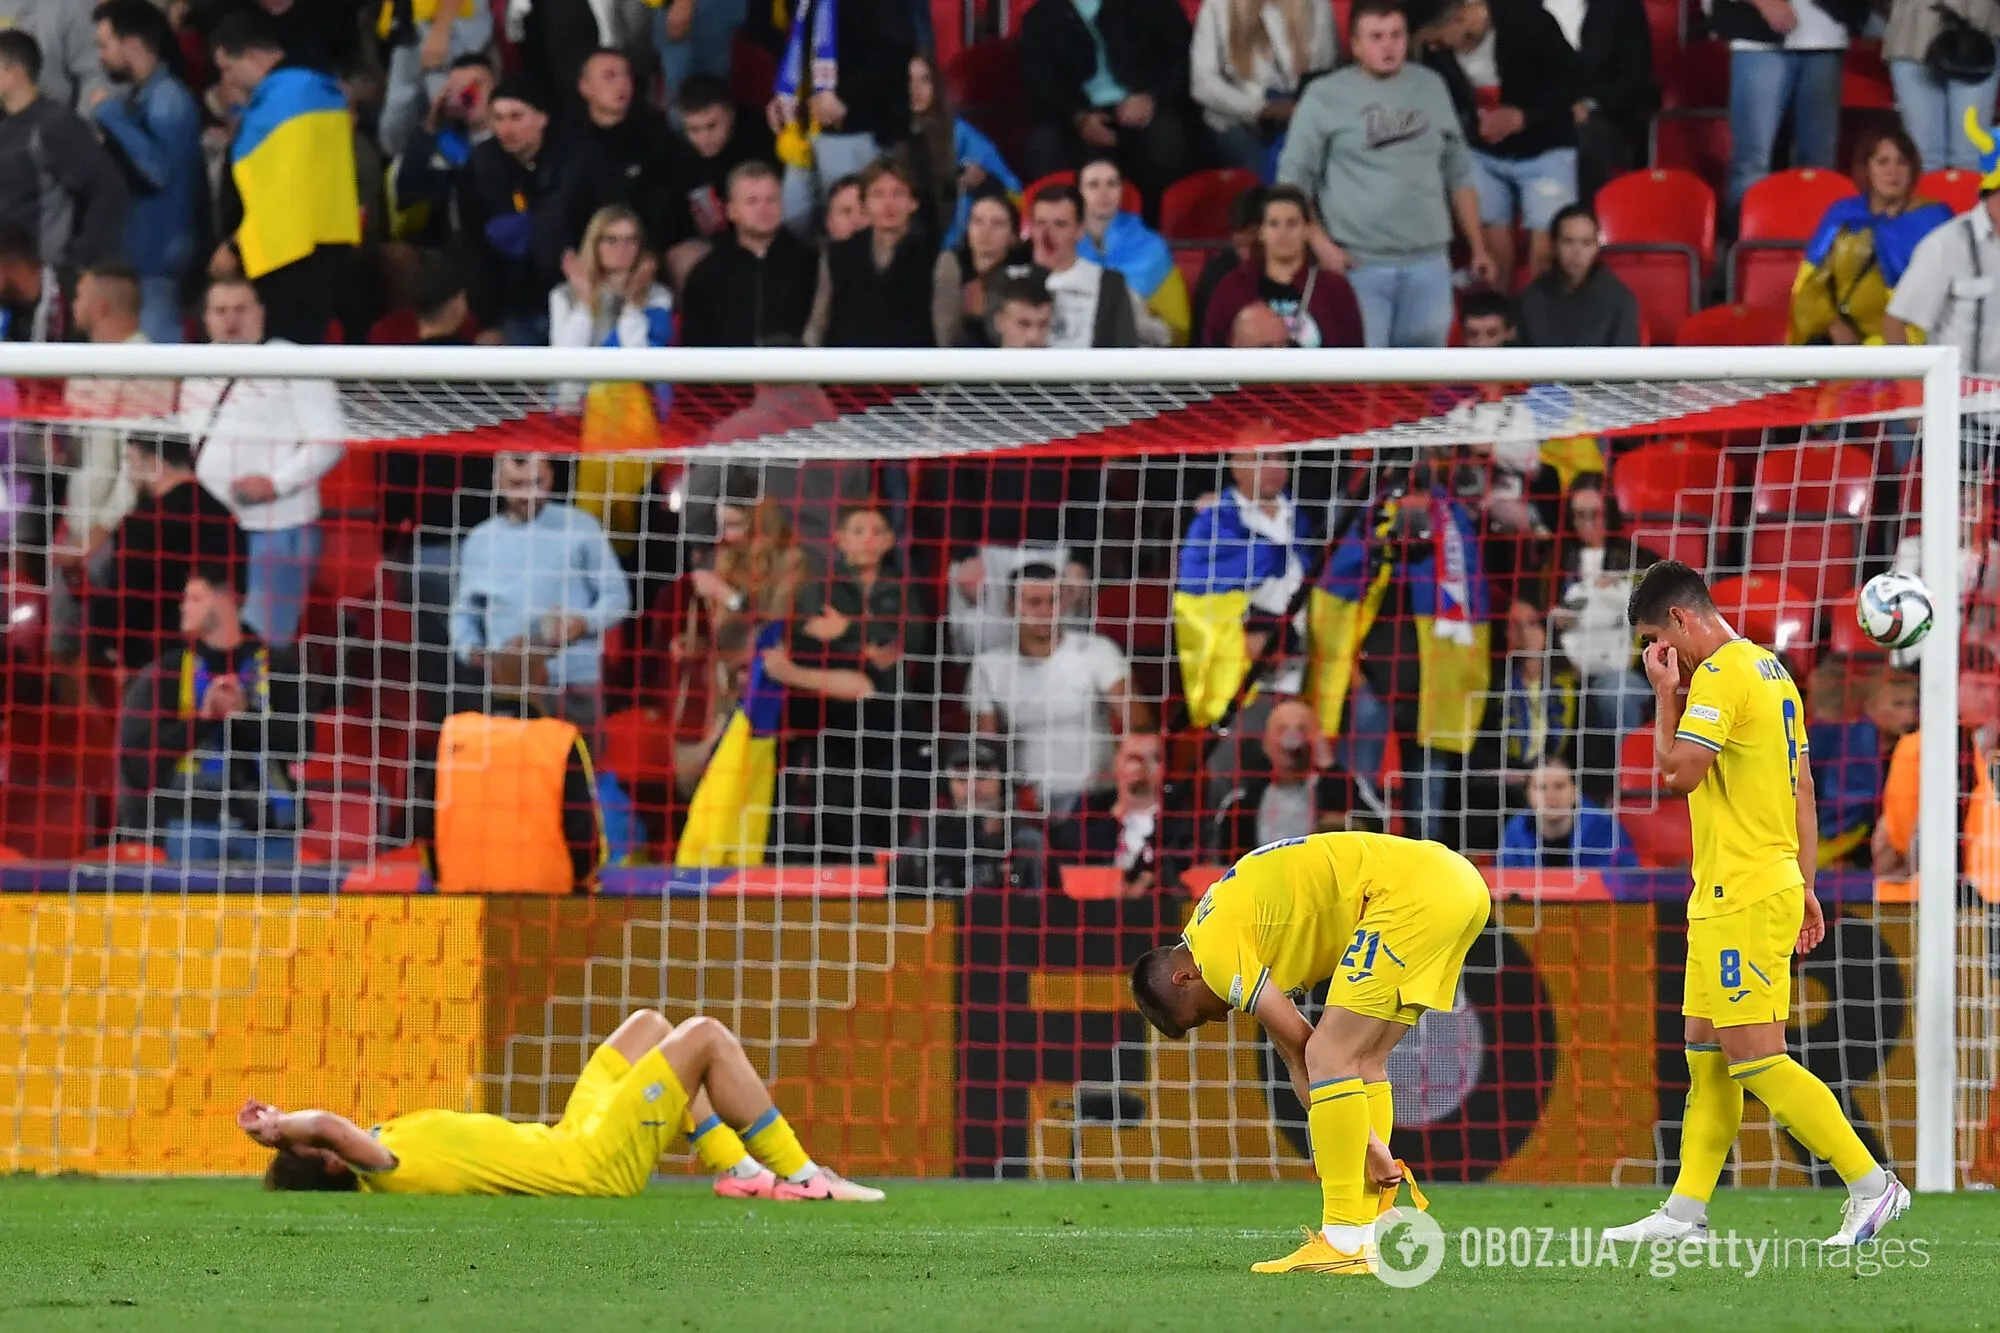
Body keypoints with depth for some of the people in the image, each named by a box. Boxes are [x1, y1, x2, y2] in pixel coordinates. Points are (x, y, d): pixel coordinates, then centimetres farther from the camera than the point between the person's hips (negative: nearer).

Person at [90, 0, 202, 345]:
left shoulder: (169, 99, -13)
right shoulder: (132, 97, 13)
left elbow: (159, 167, -27)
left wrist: (110, 116, -20)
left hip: (154, 255, -9)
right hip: (125, 253, 9)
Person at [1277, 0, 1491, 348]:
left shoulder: (1430, 87, 12)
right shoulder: (1325, 97, 0)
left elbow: (1458, 172, 19)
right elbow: (1293, 179, 1)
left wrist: (1478, 247, 18)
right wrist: (1320, 245, -9)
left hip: (1429, 263, 4)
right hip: (1359, 265, -4)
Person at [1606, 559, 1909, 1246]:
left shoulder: (1721, 675, -14)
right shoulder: (1770, 670, 17)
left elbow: (1679, 772, -22)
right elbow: (1803, 787, 19)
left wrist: (1665, 694, -10)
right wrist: (1804, 888, 21)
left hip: (1742, 899, -10)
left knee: (1755, 1059, -10)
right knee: (1706, 1054, 11)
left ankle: (1871, 1184, -9)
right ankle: (1686, 1212, 12)